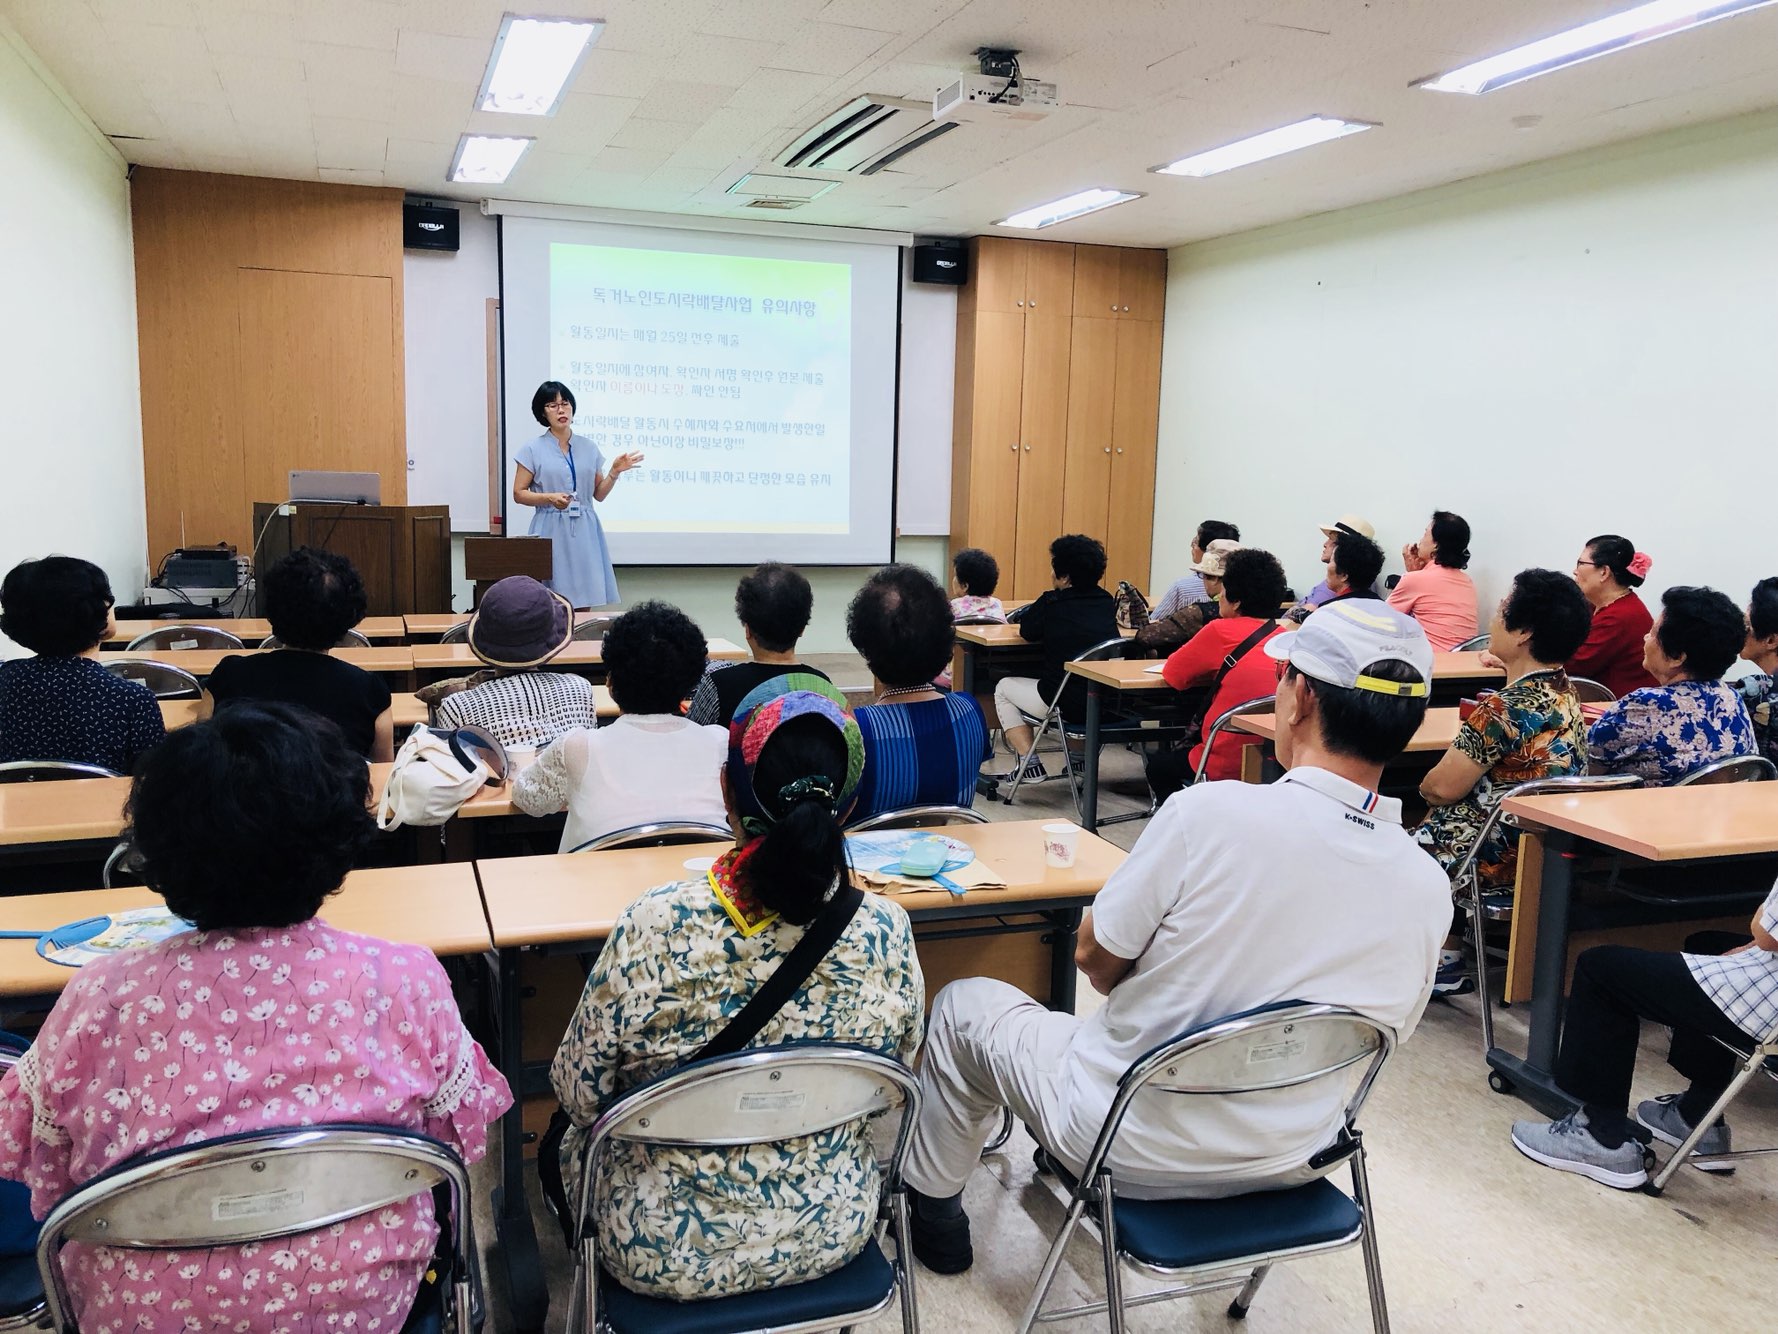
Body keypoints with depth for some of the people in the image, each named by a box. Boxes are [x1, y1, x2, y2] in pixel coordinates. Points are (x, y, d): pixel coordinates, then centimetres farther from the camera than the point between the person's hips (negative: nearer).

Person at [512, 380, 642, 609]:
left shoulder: (589, 448, 10)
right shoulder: (533, 449, 1)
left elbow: (599, 494, 13)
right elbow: (518, 494, 0)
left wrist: (615, 472, -4)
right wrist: (549, 498, -16)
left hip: (585, 532, 3)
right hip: (551, 532, -3)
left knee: (585, 598, 1)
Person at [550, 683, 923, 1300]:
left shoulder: (654, 928, -28)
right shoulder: (886, 931, -20)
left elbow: (579, 1095, -12)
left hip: (666, 1256, -2)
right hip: (832, 1234, 3)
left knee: (576, 1141, 28)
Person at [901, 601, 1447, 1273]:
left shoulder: (1211, 813, -28)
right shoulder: (1430, 889, -13)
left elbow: (1094, 956, -15)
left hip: (1139, 1148, -5)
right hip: (1289, 1165, 5)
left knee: (964, 1003, 19)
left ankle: (932, 1208, 38)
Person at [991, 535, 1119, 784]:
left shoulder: (1052, 602, -9)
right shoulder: (1106, 601, 5)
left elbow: (1026, 633, 7)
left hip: (1068, 704, -6)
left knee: (1004, 688, 20)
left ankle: (1030, 765, 9)